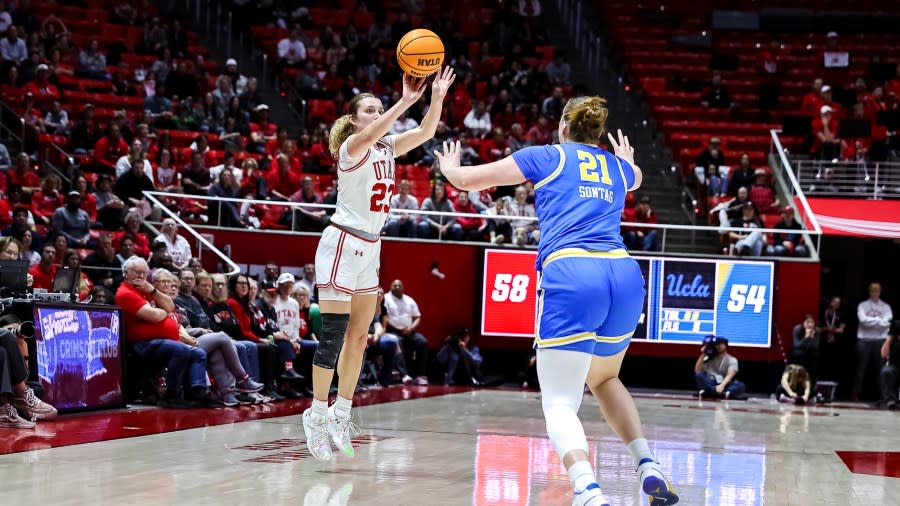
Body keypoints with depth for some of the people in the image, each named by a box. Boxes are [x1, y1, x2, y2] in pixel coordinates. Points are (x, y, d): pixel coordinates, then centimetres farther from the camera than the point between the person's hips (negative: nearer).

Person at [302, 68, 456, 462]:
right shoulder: (351, 146, -12)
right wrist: (406, 101, -42)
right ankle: (317, 415, -3)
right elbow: (369, 135, -34)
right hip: (343, 243, -8)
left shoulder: (387, 147, 9)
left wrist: (437, 97, -15)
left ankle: (340, 414, 13)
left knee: (358, 336, 7)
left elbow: (425, 132, 0)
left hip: (370, 248, 8)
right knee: (333, 334, -10)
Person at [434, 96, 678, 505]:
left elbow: (467, 179, 21)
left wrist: (449, 167, 44)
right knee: (604, 378, 30)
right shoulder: (618, 167, 24)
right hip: (625, 275, 5)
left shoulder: (547, 157, 13)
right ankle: (648, 467, 12)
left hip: (570, 275, -5)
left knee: (560, 402, -4)